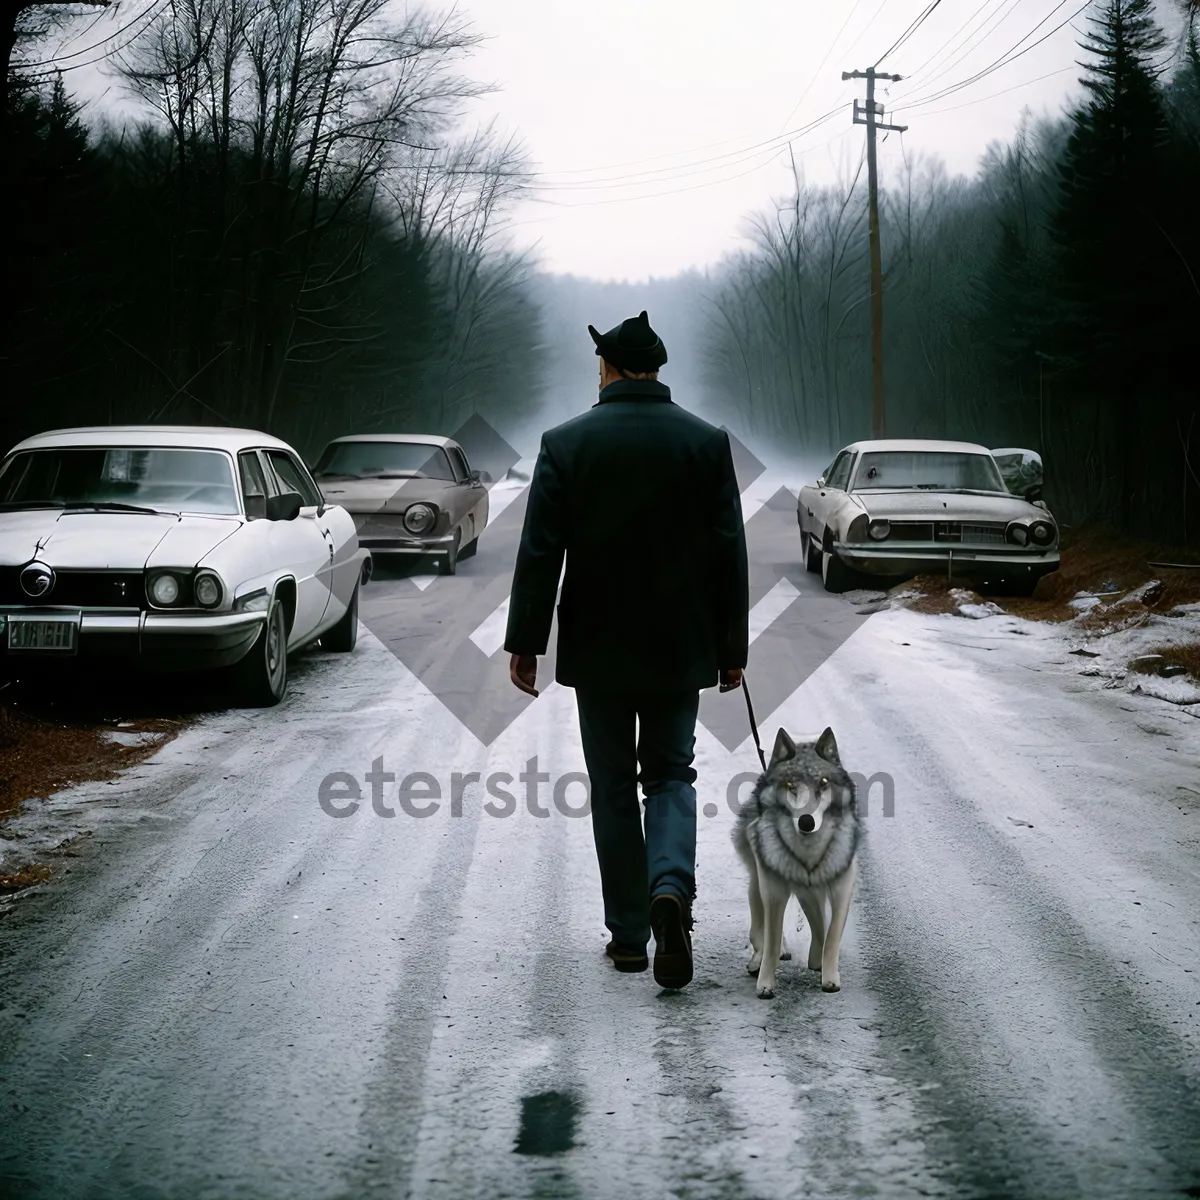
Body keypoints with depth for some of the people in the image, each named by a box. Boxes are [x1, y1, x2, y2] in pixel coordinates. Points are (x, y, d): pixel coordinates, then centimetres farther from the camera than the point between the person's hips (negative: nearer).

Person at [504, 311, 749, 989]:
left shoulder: (566, 443, -6)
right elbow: (730, 555, -2)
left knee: (613, 787, 10)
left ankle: (628, 934, 13)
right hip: (680, 648, 1)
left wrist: (526, 642, 0)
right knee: (670, 775, 12)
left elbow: (540, 552, -7)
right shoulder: (707, 442, -3)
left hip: (597, 648, -1)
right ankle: (671, 887, -15)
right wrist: (733, 648, 5)